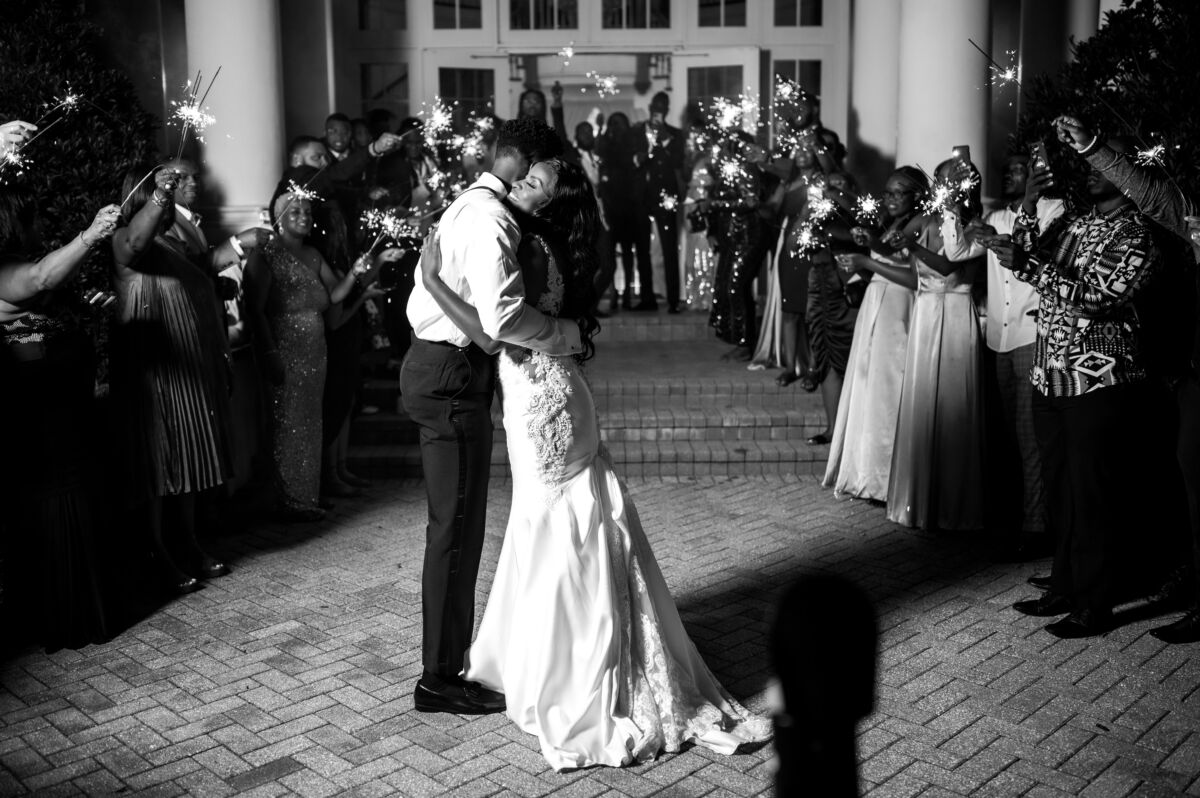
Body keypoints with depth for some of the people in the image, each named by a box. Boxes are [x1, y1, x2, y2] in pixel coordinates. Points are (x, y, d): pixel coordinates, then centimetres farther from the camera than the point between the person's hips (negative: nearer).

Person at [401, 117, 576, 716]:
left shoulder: (470, 205, 17)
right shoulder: (490, 219, -17)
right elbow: (502, 316, -31)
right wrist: (566, 333, -16)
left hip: (438, 368, 11)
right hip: (451, 379, -11)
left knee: (458, 525, 17)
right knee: (455, 529, -3)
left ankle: (451, 656, 30)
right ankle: (440, 680, 9)